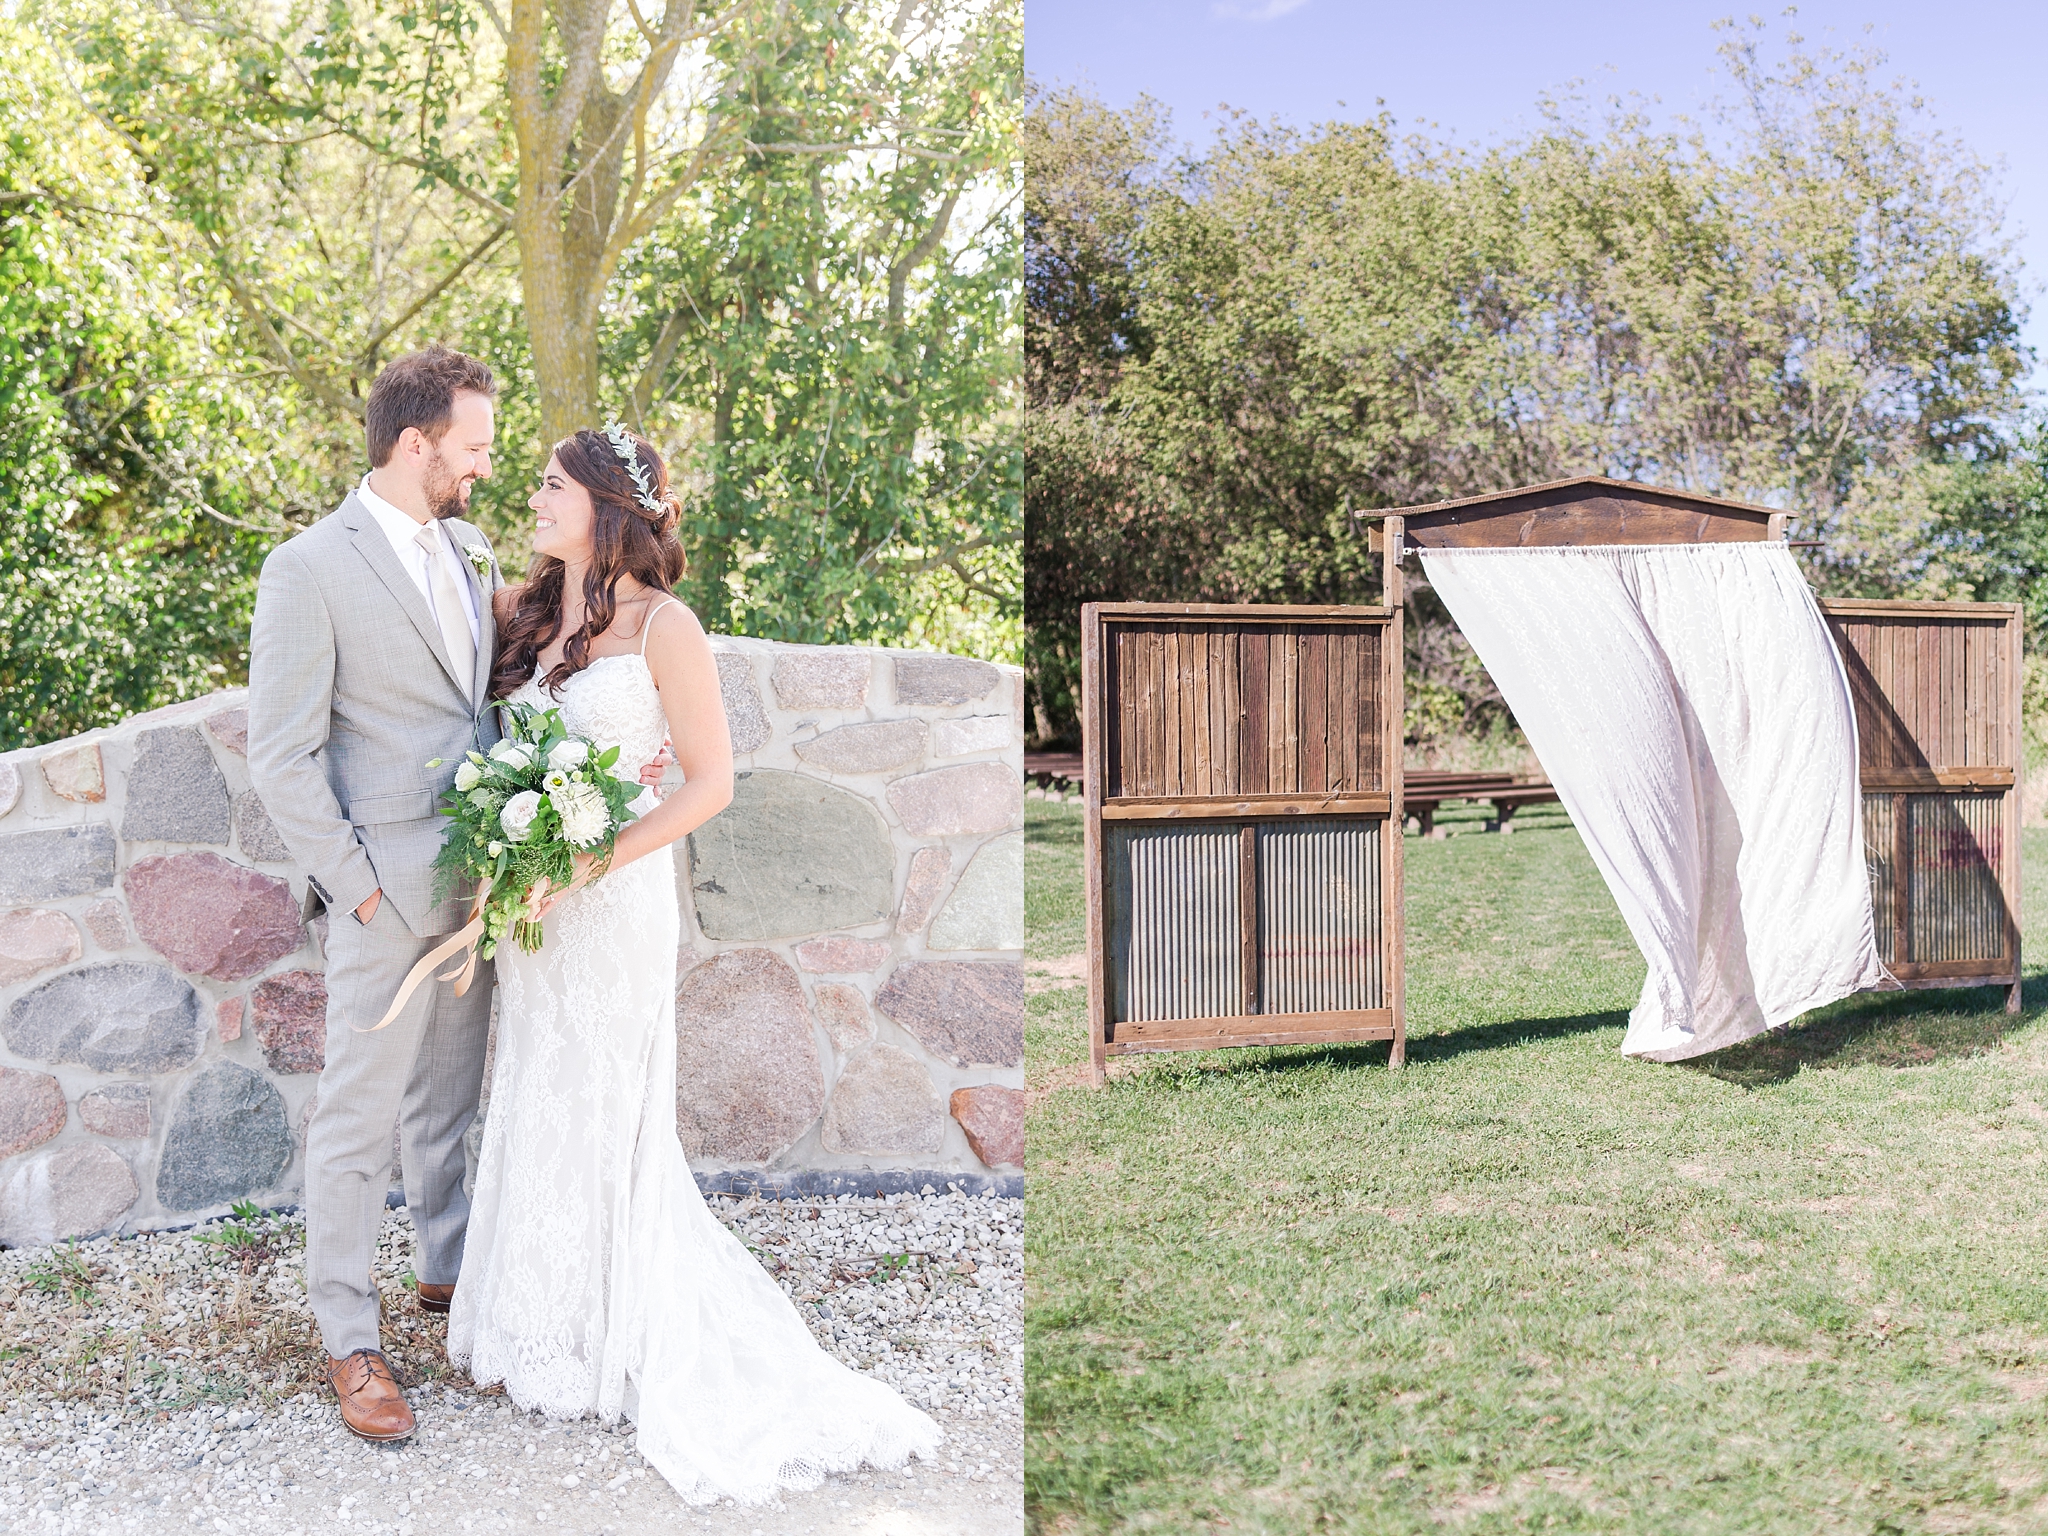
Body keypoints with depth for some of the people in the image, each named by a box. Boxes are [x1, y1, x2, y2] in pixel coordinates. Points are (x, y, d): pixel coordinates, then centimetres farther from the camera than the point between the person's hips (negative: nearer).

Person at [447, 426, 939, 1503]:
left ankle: (597, 1346, 21)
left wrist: (587, 866, -19)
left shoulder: (660, 625, -11)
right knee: (535, 1110, 14)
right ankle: (540, 1323, 31)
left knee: (595, 1118, 4)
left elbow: (710, 781, -13)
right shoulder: (527, 615, 8)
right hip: (532, 902, 6)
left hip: (610, 903, -6)